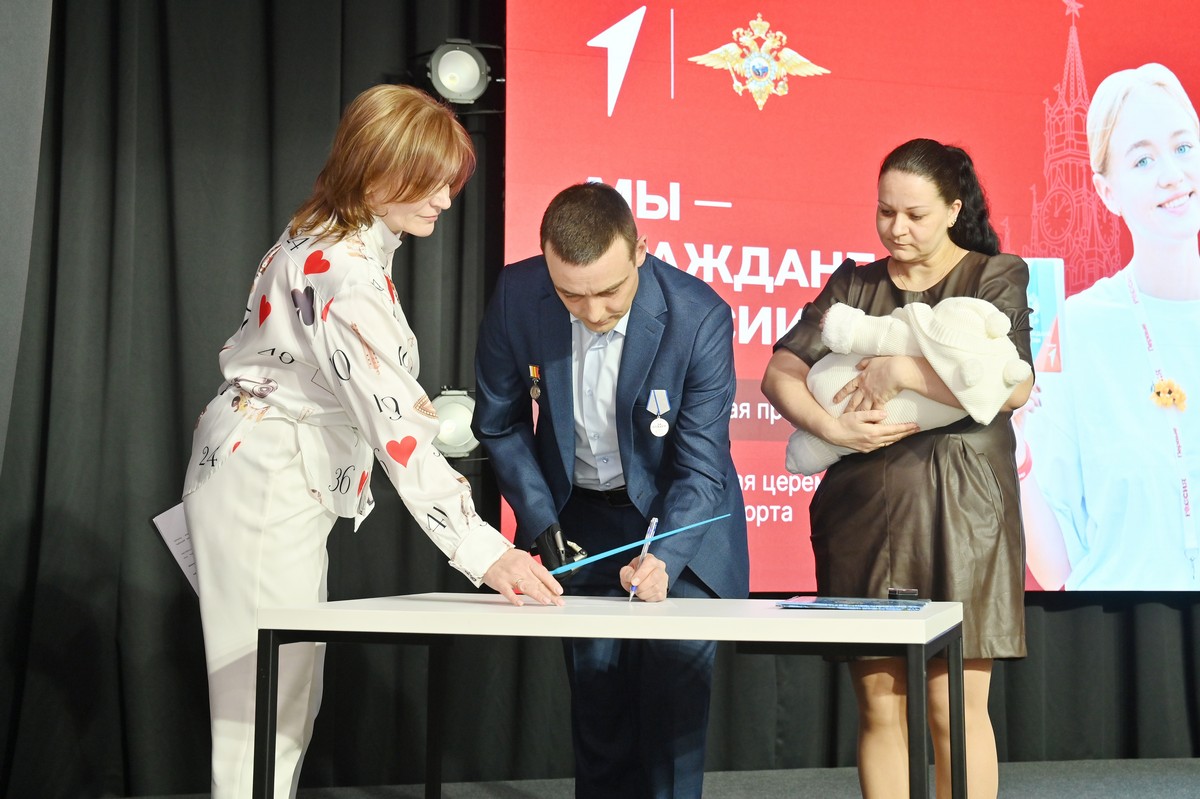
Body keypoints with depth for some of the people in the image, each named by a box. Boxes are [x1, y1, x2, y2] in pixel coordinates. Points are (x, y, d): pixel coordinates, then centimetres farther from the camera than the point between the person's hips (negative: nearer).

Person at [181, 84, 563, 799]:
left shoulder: (331, 241, 8)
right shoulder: (343, 274, -24)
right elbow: (395, 426, -31)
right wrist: (483, 551, -33)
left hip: (292, 484, 10)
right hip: (266, 488, -10)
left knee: (293, 697, 13)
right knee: (266, 701, -5)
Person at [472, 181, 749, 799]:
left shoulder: (699, 317, -25)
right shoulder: (516, 296, -18)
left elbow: (700, 468, -21)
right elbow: (499, 424, -2)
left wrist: (663, 560, -37)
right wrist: (541, 522, -11)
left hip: (680, 518, -2)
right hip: (580, 520, 2)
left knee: (674, 689, -9)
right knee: (595, 696, 4)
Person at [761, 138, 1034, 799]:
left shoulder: (994, 277, 5)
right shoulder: (853, 286, 15)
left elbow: (1013, 384, -12)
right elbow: (779, 372, 6)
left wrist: (902, 371, -14)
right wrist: (832, 428, -11)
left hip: (961, 512, -3)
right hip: (863, 508, 3)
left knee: (955, 708, -3)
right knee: (879, 704, 4)